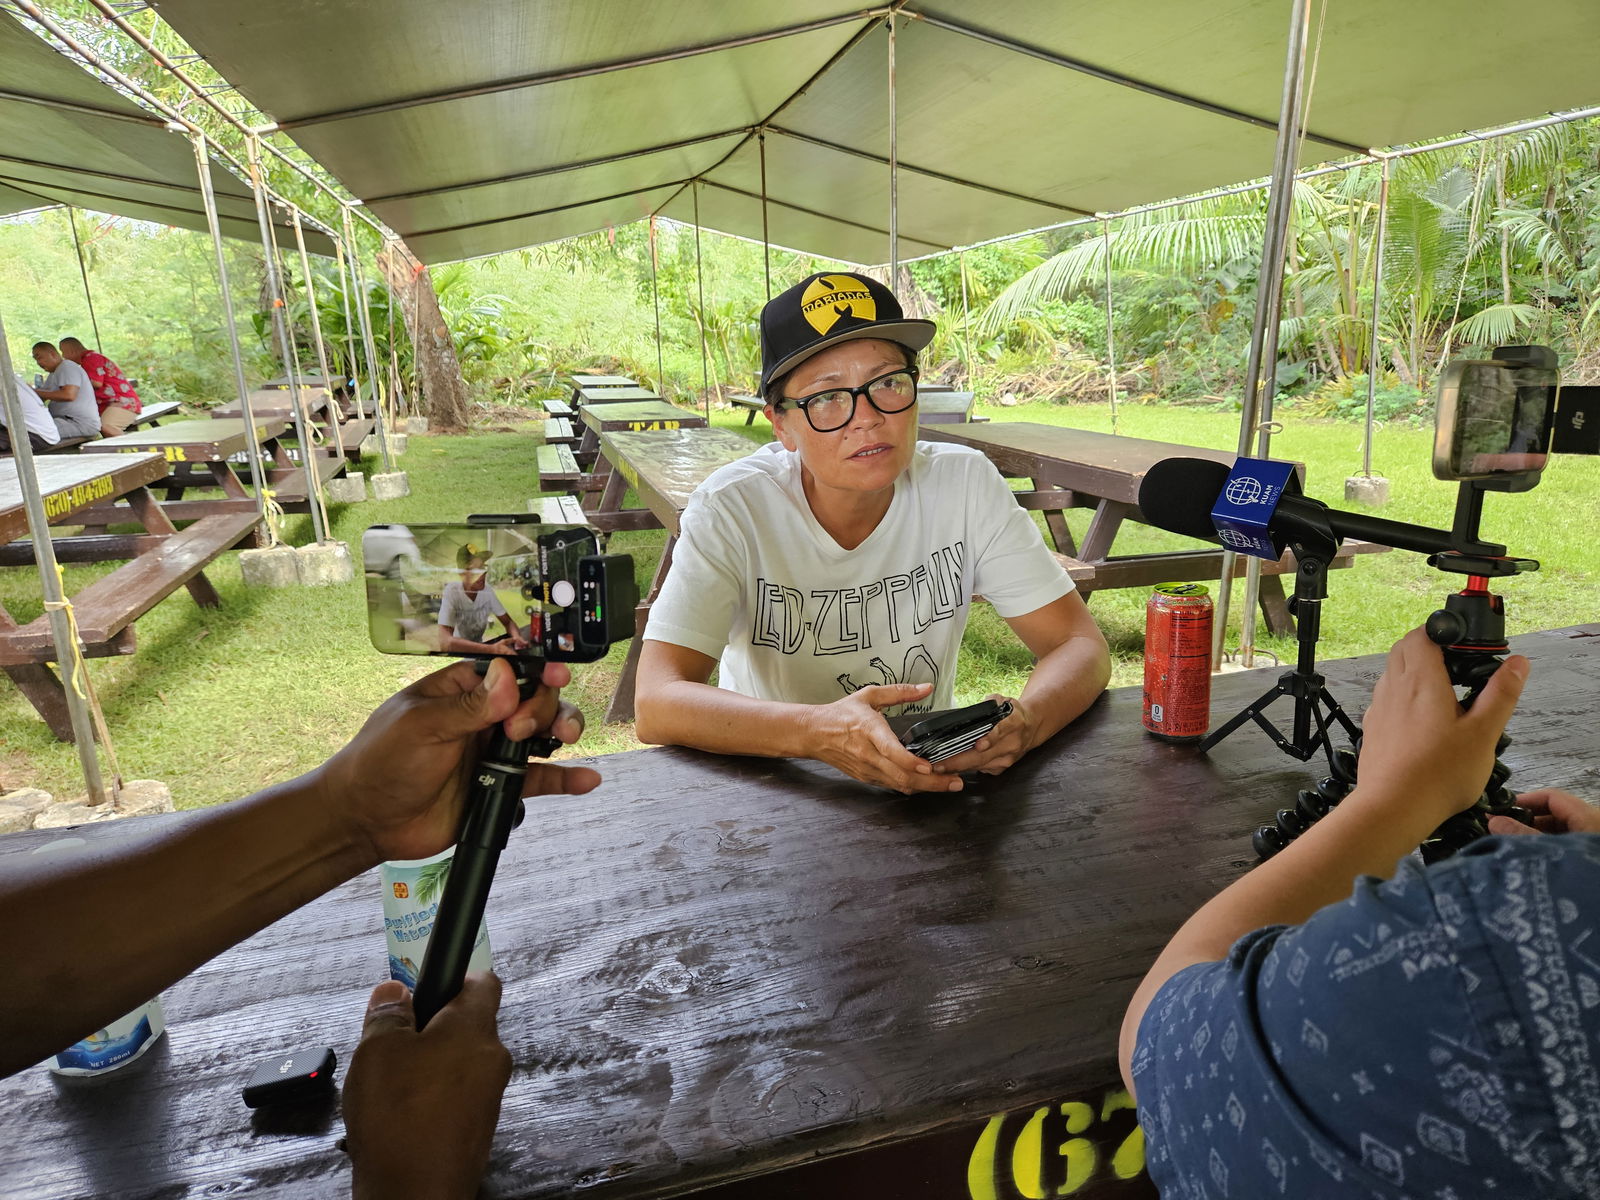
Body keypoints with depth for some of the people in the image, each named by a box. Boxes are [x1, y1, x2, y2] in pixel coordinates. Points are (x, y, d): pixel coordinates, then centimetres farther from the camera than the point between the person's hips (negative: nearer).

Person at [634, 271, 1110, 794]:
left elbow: (1082, 647, -9)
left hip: (932, 780, 3)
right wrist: (818, 731, -43)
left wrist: (1024, 721, -31)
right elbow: (655, 705, -26)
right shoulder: (731, 509, -18)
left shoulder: (966, 486, -10)